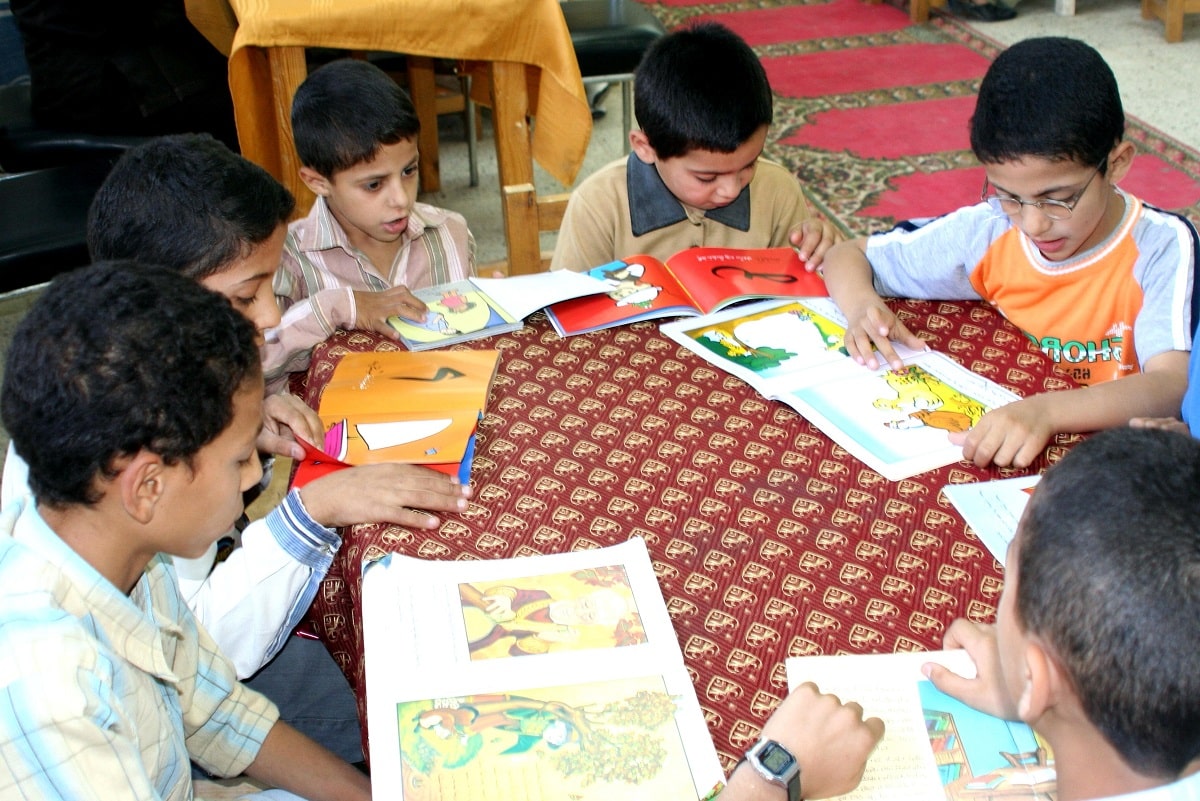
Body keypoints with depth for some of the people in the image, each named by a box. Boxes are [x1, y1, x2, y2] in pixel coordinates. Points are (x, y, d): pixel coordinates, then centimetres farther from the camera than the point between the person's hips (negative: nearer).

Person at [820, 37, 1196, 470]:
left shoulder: (1161, 248, -11)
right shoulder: (988, 231, -3)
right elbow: (847, 256, 6)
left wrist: (1045, 411, -40)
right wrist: (863, 308, -15)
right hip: (995, 449, 3)